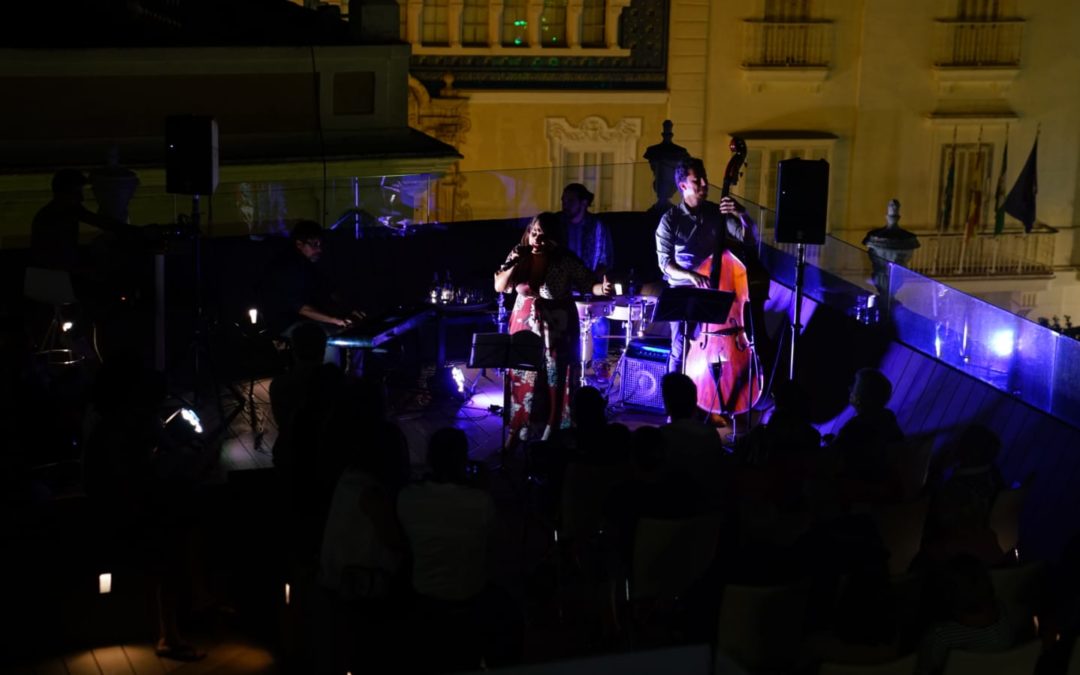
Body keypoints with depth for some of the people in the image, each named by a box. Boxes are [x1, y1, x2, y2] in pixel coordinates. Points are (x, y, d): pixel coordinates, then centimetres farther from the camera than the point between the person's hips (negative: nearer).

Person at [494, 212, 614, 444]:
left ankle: (553, 431, 17)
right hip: (526, 326, 3)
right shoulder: (518, 255, -5)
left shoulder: (566, 260, -16)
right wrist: (514, 264, -21)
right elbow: (499, 287, -7)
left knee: (555, 380, 4)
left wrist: (603, 289, -40)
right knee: (523, 378, 10)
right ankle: (520, 430, 21)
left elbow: (589, 284, -18)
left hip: (557, 328, -3)